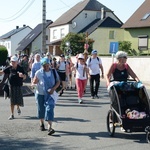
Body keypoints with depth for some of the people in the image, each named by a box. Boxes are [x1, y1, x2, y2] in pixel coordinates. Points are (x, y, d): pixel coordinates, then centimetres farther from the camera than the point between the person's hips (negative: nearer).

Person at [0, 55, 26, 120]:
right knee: (12, 101, 4)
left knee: (18, 99, 4)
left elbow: (25, 77, -4)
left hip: (18, 86, -1)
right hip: (12, 86, 1)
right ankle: (12, 114, 12)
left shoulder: (20, 68, -4)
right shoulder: (9, 68, 1)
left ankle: (18, 108, 40)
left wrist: (22, 75, -26)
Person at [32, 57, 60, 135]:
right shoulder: (38, 72, -4)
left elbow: (58, 82, 3)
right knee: (41, 109, 12)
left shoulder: (53, 72, -1)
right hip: (40, 94, 1)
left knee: (49, 109, -12)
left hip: (50, 94, -1)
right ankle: (42, 123, 36)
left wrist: (53, 88, -14)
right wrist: (35, 81, -24)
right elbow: (33, 82, 0)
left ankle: (50, 127, -17)